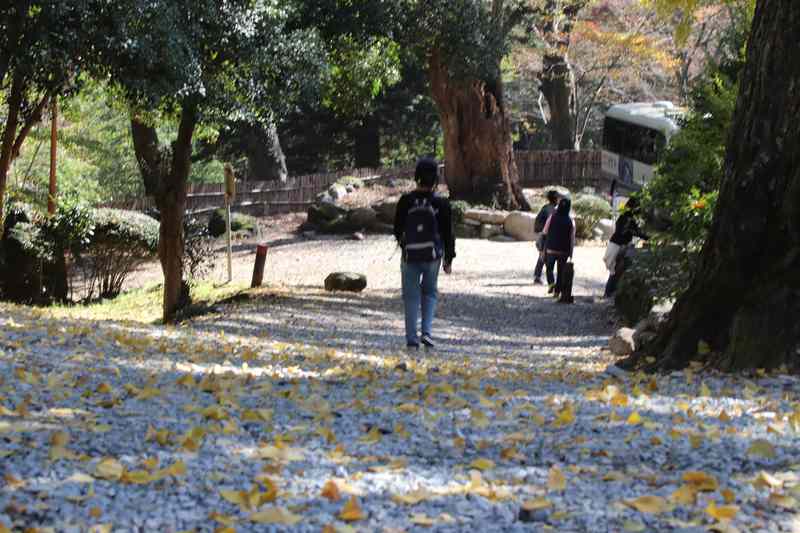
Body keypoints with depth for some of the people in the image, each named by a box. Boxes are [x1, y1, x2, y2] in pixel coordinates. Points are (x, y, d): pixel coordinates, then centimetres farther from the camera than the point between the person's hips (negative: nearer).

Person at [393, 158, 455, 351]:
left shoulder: (406, 201, -9)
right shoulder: (441, 204, -9)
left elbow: (398, 228, 3)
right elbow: (448, 234, -3)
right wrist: (449, 259, 6)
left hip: (410, 256, 0)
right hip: (433, 256, 0)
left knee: (411, 296, 8)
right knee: (430, 292, 18)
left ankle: (412, 339, 5)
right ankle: (427, 331, 3)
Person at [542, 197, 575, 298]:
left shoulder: (552, 217, -6)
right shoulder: (571, 221, -5)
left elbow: (545, 232, -3)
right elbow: (572, 239, -3)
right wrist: (571, 253, 4)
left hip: (551, 249, 0)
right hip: (564, 251, 0)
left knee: (549, 268, 15)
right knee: (561, 271, 12)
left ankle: (551, 282, -10)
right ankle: (557, 291, 13)